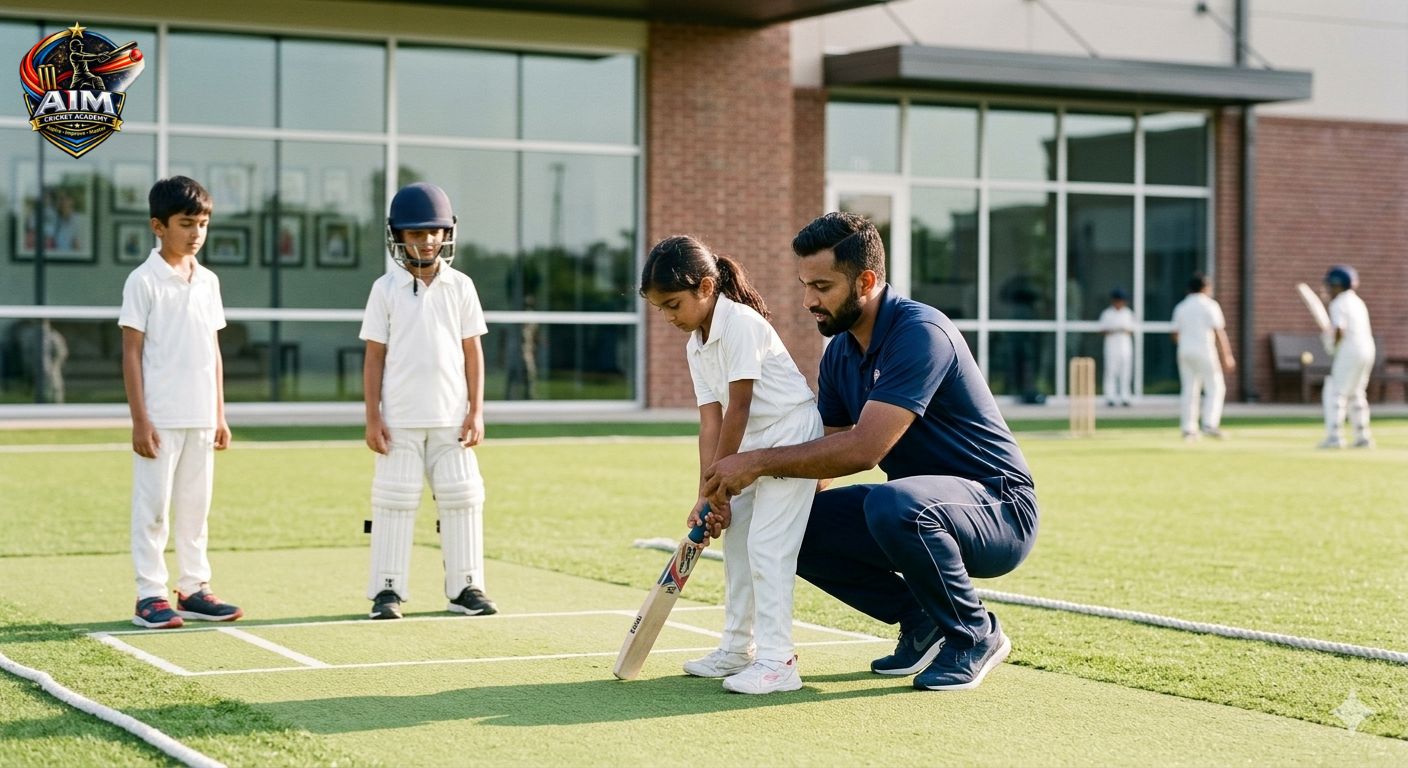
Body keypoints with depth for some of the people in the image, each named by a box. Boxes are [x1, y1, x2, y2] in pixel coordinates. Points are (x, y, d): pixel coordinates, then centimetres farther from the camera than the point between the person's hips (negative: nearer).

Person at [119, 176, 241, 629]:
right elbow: (131, 353, -8)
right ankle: (150, 596, 4)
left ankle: (194, 590, 18)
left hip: (201, 418, 6)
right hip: (160, 418, -6)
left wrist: (220, 414, 12)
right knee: (153, 505, -1)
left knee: (196, 505, 11)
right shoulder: (144, 281, -7)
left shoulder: (208, 281, 11)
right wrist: (139, 419, -13)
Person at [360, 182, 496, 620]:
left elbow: (473, 353, 6)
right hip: (400, 419, -2)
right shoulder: (386, 290, 0)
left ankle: (465, 588, 11)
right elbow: (374, 357, 0)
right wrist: (372, 417, -6)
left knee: (461, 499, 3)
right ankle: (388, 590, 7)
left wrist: (476, 412, 0)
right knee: (394, 501, 1)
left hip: (451, 418, 2)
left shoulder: (460, 287, 5)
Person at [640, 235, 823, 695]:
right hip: (755, 445, 10)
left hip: (794, 432, -10)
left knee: (767, 544, -15)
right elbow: (711, 421, 1)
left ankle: (777, 661, -14)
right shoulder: (695, 345, 6)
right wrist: (706, 493, -7)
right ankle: (738, 649, 25)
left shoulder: (741, 324, -21)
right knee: (736, 539, 14)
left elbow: (738, 408, -21)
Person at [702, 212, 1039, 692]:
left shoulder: (920, 332, -23)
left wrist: (759, 462, -25)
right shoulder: (840, 352, 6)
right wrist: (736, 494, -8)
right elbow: (822, 452, 6)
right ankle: (922, 622, 7)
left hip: (999, 509, -8)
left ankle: (975, 636, -12)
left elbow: (863, 448, -31)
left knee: (892, 503, -38)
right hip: (923, 507, 9)